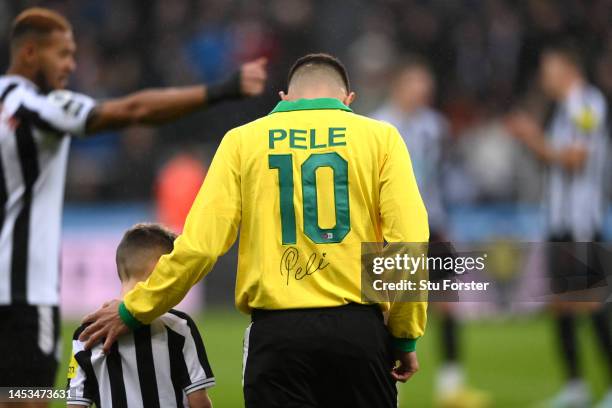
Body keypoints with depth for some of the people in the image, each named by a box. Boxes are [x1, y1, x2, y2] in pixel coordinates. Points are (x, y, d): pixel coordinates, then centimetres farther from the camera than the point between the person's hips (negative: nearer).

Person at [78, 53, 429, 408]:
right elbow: (409, 243, -6)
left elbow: (199, 245, 0)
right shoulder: (380, 137, 4)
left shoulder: (244, 140, 7)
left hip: (278, 330, 0)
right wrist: (405, 338, 3)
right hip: (360, 330, 0)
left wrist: (133, 311, 10)